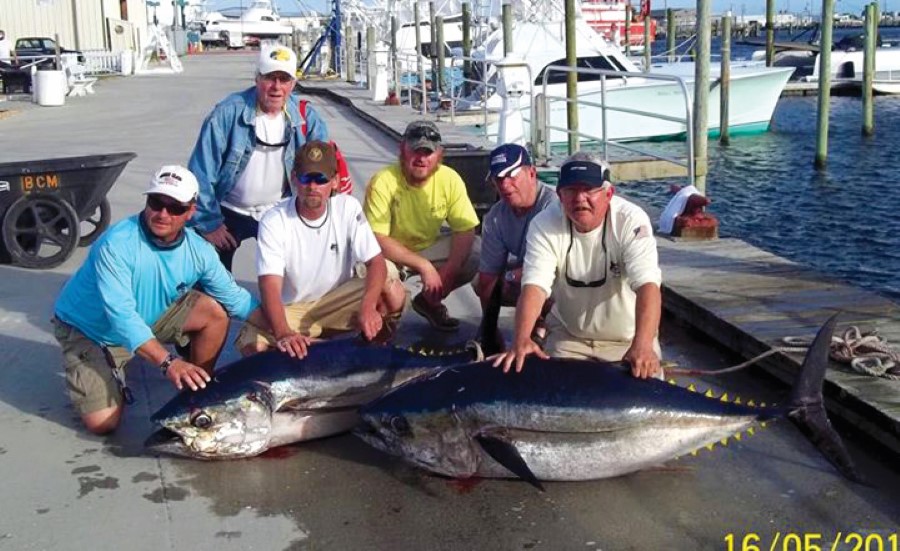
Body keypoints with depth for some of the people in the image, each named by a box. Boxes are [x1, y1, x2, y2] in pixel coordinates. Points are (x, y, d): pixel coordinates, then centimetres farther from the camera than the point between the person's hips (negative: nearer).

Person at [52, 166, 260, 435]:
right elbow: (121, 316, -40)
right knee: (103, 423, -18)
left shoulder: (198, 250, -15)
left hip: (149, 315, 5)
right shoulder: (116, 245, -33)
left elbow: (234, 296, -5)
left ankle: (199, 392, 5)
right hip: (89, 329, -5)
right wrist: (168, 362, -49)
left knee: (214, 311, -14)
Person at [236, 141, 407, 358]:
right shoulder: (274, 221, -20)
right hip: (290, 308, -2)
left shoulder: (349, 208, -12)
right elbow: (270, 287, -29)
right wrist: (283, 334, -48)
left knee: (392, 291, -24)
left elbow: (376, 262, -15)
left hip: (337, 300, 2)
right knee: (251, 344, -31)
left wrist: (368, 306, -36)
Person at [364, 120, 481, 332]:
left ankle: (430, 302, 7)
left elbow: (466, 229, -12)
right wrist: (423, 266, -32)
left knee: (477, 252, -17)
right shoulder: (383, 182, -25)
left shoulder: (449, 179, -15)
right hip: (390, 253, -4)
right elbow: (377, 239, -28)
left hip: (429, 247, 4)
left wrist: (449, 270, -28)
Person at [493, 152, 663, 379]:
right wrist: (522, 340, -46)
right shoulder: (544, 225, -17)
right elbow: (535, 286, -27)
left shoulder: (632, 221, -22)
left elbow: (647, 284, -33)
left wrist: (642, 345, -49)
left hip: (628, 337, -1)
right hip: (568, 336, 1)